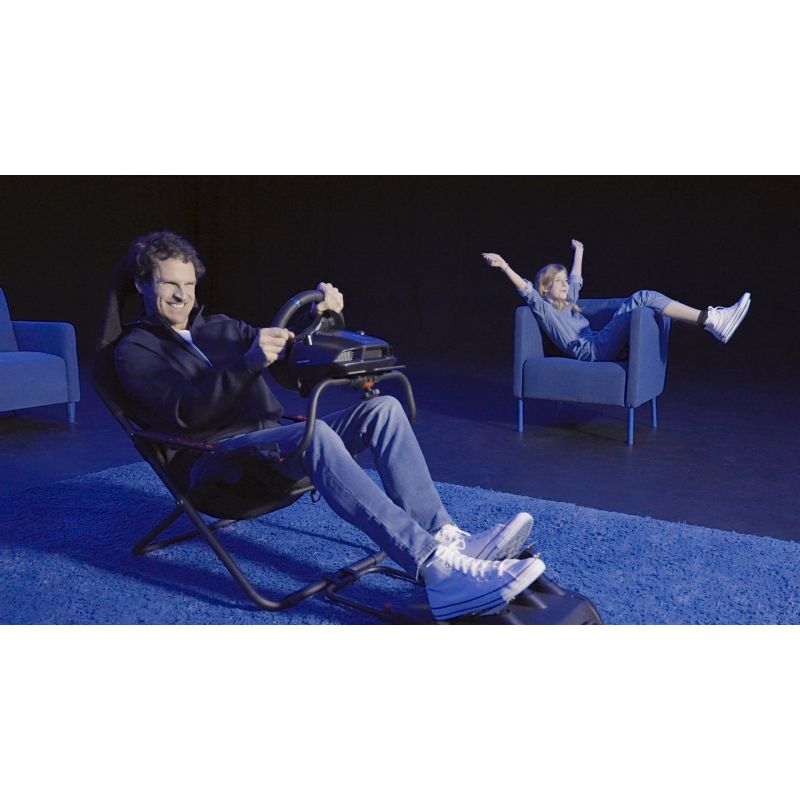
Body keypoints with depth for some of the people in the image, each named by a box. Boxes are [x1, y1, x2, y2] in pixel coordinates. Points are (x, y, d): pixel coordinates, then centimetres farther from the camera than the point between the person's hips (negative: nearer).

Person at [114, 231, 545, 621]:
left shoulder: (219, 327, 23)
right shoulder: (134, 350, 3)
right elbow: (186, 412, -15)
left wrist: (318, 316, -3)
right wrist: (249, 361, -31)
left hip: (275, 444, 7)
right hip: (214, 461, -6)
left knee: (383, 408, -16)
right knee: (315, 433, -37)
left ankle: (446, 537, -28)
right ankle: (436, 570, -46)